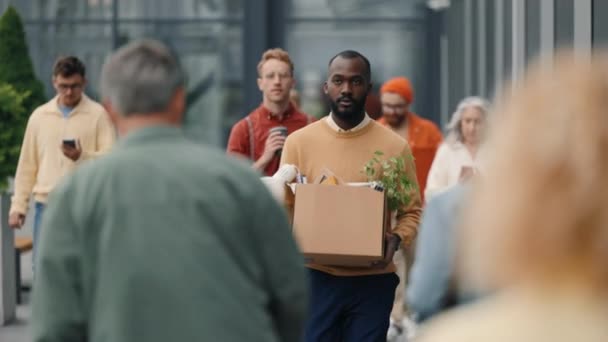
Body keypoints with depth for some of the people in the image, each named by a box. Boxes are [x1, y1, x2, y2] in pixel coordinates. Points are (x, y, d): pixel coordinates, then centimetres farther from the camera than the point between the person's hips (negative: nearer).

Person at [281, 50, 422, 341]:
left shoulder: (394, 146, 1)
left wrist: (396, 239, -16)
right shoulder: (299, 142, 2)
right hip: (316, 277, 0)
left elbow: (412, 211, 5)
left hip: (372, 281, 0)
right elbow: (284, 207, 6)